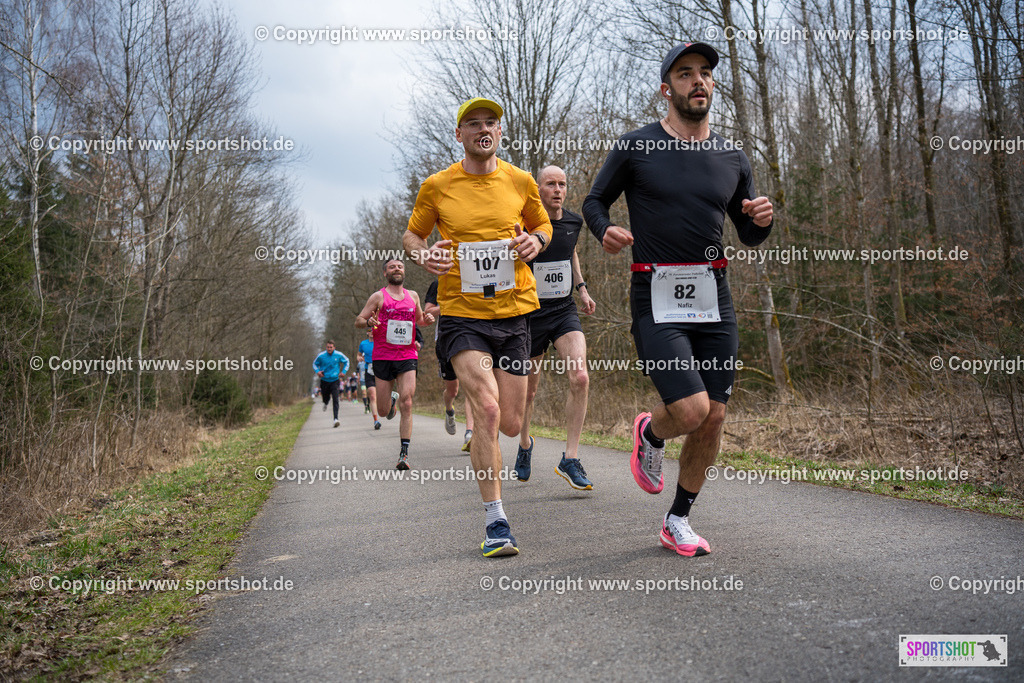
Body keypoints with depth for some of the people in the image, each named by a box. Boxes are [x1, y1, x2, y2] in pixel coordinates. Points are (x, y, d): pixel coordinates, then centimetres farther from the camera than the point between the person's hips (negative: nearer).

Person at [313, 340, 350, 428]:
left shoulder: (339, 355, -6)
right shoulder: (321, 356, -6)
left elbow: (346, 361, 13)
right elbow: (315, 363, 11)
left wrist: (344, 371, 2)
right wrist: (317, 371, -9)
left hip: (335, 380, -1)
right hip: (324, 380, 1)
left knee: (335, 399, -16)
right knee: (325, 397, 14)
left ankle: (336, 419, -19)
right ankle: (325, 403, 55)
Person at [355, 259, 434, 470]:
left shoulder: (413, 296, 13)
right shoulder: (378, 296, 3)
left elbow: (419, 320, 28)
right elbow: (358, 321, 3)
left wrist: (428, 320, 5)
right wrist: (369, 321, -19)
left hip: (407, 358, 1)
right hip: (382, 357, -1)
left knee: (407, 404, -13)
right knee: (382, 410, 4)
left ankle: (404, 454, -10)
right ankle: (392, 398, 42)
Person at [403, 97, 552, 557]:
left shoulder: (521, 182, 6)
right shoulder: (436, 186, 2)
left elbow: (543, 226, 21)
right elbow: (411, 235, 13)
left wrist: (535, 242, -3)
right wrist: (423, 254, -10)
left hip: (514, 312, 3)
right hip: (461, 314, -2)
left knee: (511, 425, 5)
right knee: (487, 409, -20)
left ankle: (479, 438, 44)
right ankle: (495, 521, -8)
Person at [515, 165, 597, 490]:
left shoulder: (573, 222, 3)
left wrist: (581, 287, 18)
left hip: (565, 311, 3)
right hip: (530, 314, -3)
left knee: (580, 378, -19)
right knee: (528, 390, 8)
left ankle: (570, 459, -10)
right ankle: (525, 444, 39)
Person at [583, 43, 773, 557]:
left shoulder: (733, 159, 11)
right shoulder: (636, 147, 1)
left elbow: (749, 236, 18)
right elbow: (594, 201, 10)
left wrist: (760, 220, -5)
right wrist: (605, 232, -12)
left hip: (714, 301, 4)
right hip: (656, 301, -4)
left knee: (713, 419, 4)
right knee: (690, 410, -18)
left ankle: (678, 522, 24)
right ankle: (650, 432, 20)